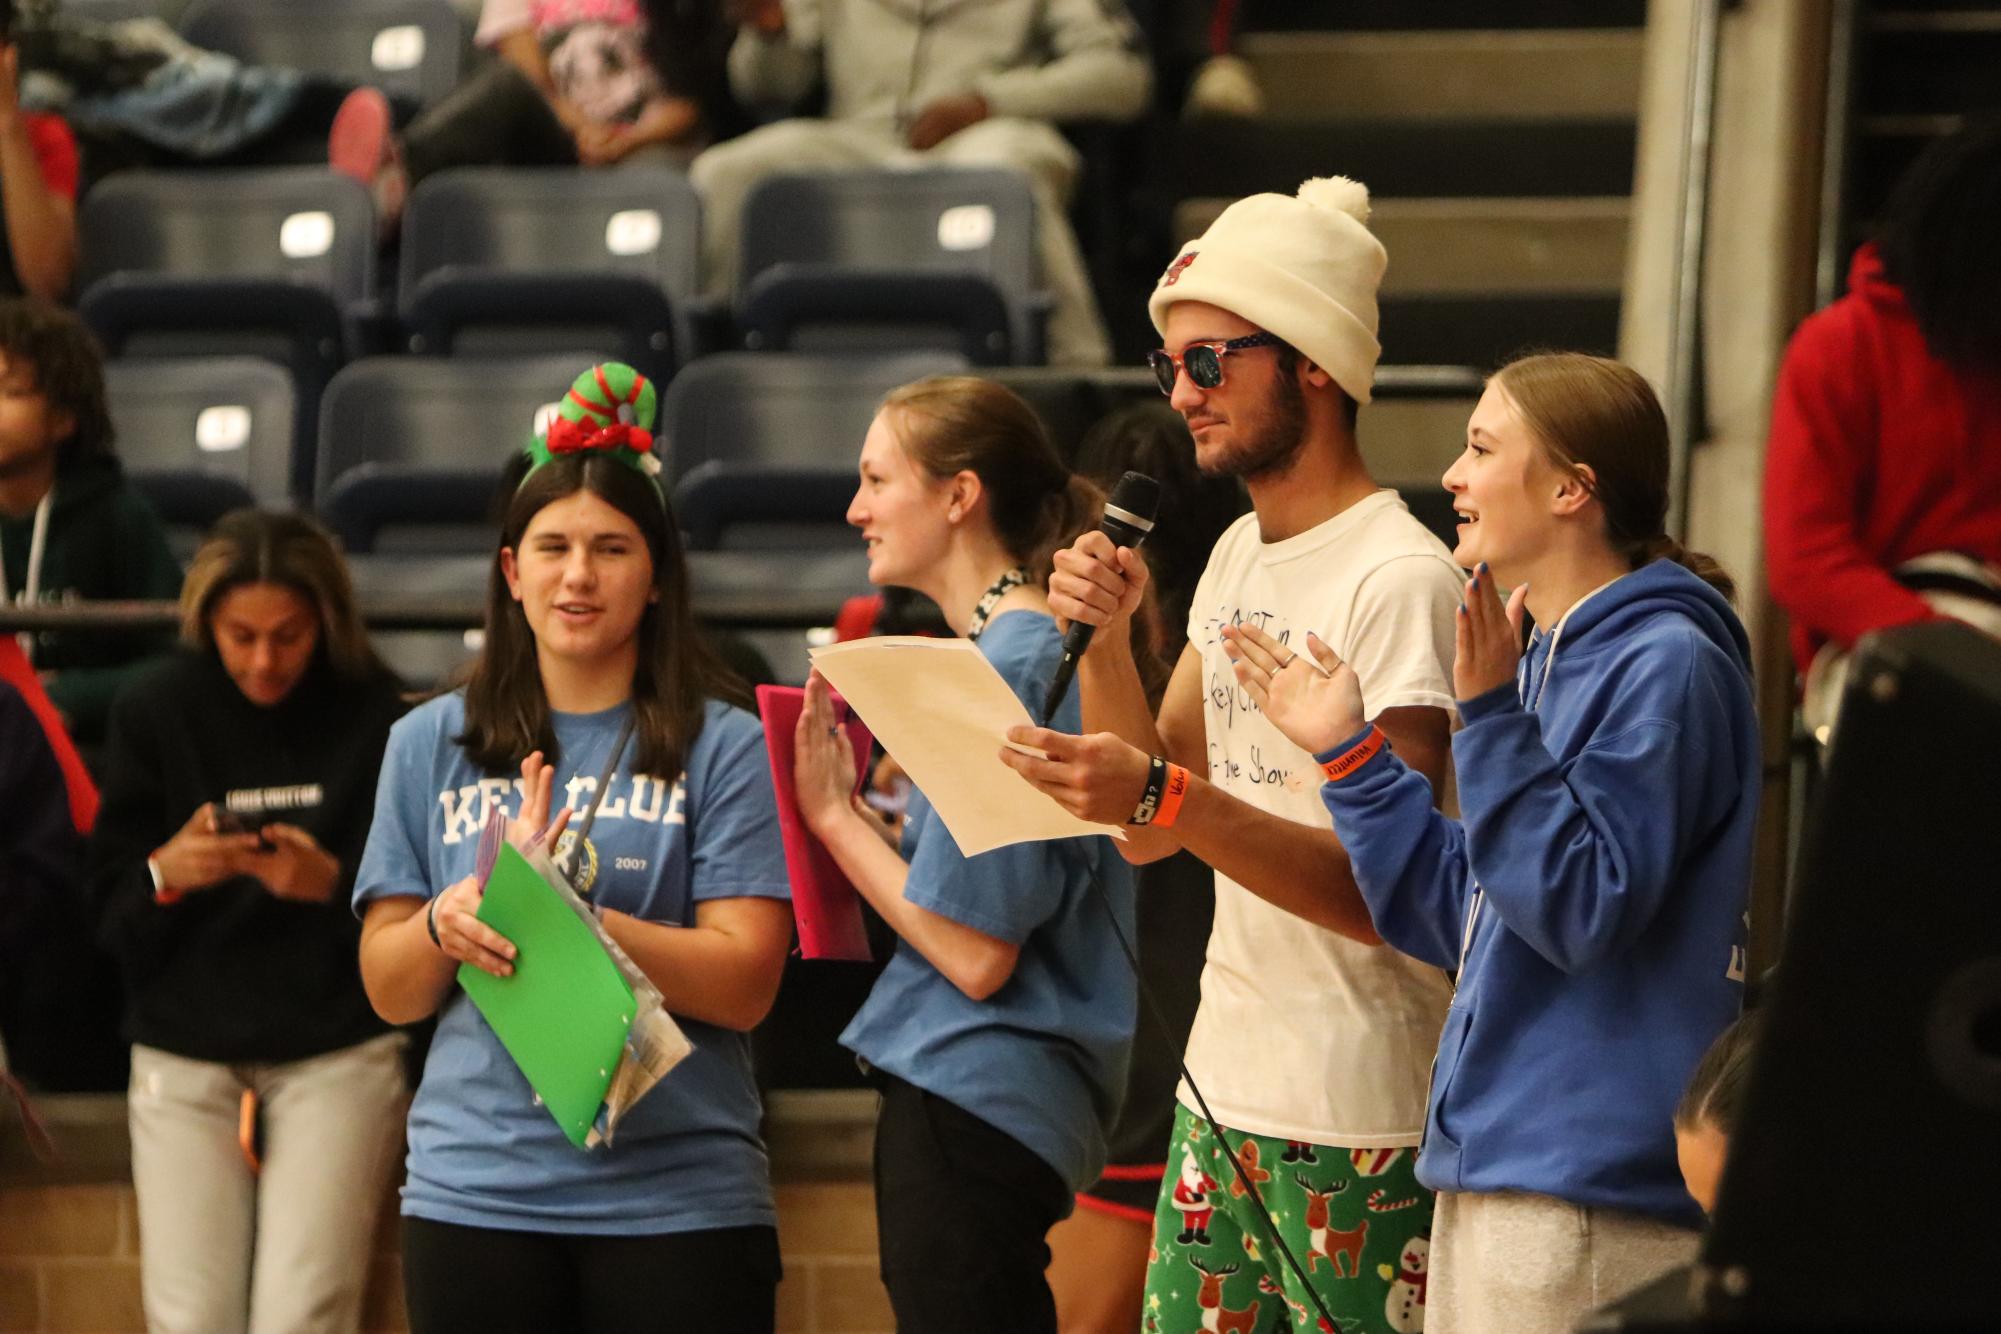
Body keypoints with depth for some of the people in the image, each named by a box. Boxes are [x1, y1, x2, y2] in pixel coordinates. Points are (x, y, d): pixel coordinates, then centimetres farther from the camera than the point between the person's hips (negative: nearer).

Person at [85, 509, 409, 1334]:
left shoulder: (373, 716, -4)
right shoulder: (156, 713, 0)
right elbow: (110, 915, 2)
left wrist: (332, 884, -20)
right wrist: (165, 872, -19)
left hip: (337, 1053, -1)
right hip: (186, 1049, 2)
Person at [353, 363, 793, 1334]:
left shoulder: (723, 747, 2)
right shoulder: (431, 746, 11)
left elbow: (743, 984, -8)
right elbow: (388, 991, 10)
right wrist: (449, 923, -12)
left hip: (679, 1204, -2)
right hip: (475, 1192, 2)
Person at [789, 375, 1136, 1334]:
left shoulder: (1013, 669, -16)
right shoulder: (1020, 652, 15)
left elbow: (977, 954, -18)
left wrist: (834, 815, -10)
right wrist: (853, 812, 9)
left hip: (974, 1104, -10)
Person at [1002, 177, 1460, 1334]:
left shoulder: (1403, 579, -14)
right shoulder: (1238, 555, 13)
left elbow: (1381, 889, -21)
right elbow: (1149, 840, 12)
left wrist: (1165, 796, -31)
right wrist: (1104, 639, -2)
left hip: (1357, 1117, -8)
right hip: (1224, 1076, 8)